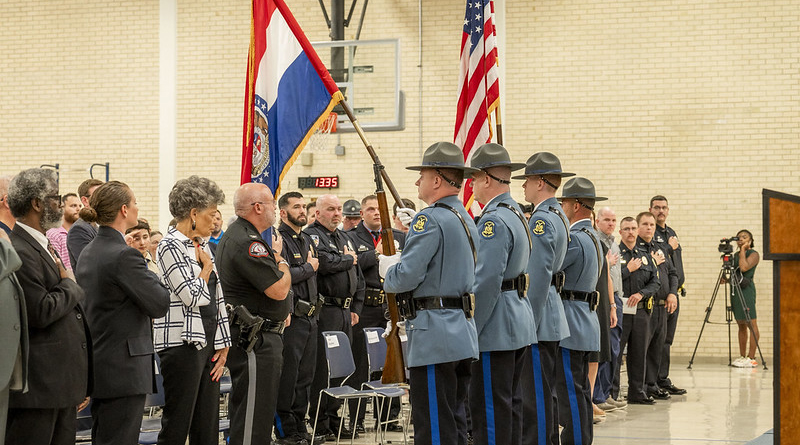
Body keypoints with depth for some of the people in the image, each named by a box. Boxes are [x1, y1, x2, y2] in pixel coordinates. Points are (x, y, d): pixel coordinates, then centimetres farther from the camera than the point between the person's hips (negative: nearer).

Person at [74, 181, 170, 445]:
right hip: (124, 369, -9)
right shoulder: (124, 255, -18)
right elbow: (160, 305, -15)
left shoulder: (87, 253, 11)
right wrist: (152, 278, 2)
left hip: (97, 364, 9)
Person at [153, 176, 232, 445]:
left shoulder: (202, 245, 15)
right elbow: (193, 296, -18)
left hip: (207, 341, 8)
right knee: (178, 423, -4)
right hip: (183, 342, -8)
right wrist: (207, 266, -1)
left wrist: (222, 345, 11)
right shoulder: (171, 246, -10)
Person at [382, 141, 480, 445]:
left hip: (434, 337, -10)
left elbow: (405, 278, -18)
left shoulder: (430, 219, -13)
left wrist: (386, 267, 2)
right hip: (462, 332, 10)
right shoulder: (466, 219, 17)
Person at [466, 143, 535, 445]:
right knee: (509, 404, 15)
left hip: (496, 330, -10)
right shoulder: (517, 214, 15)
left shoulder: (494, 221, -17)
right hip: (519, 326, 10)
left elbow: (486, 282, -22)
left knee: (490, 409, -6)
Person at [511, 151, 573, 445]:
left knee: (536, 395, -7)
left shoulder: (541, 219, -16)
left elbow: (538, 276, -20)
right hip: (552, 316, 10)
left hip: (539, 319, -10)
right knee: (544, 393, 15)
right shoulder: (559, 217, 16)